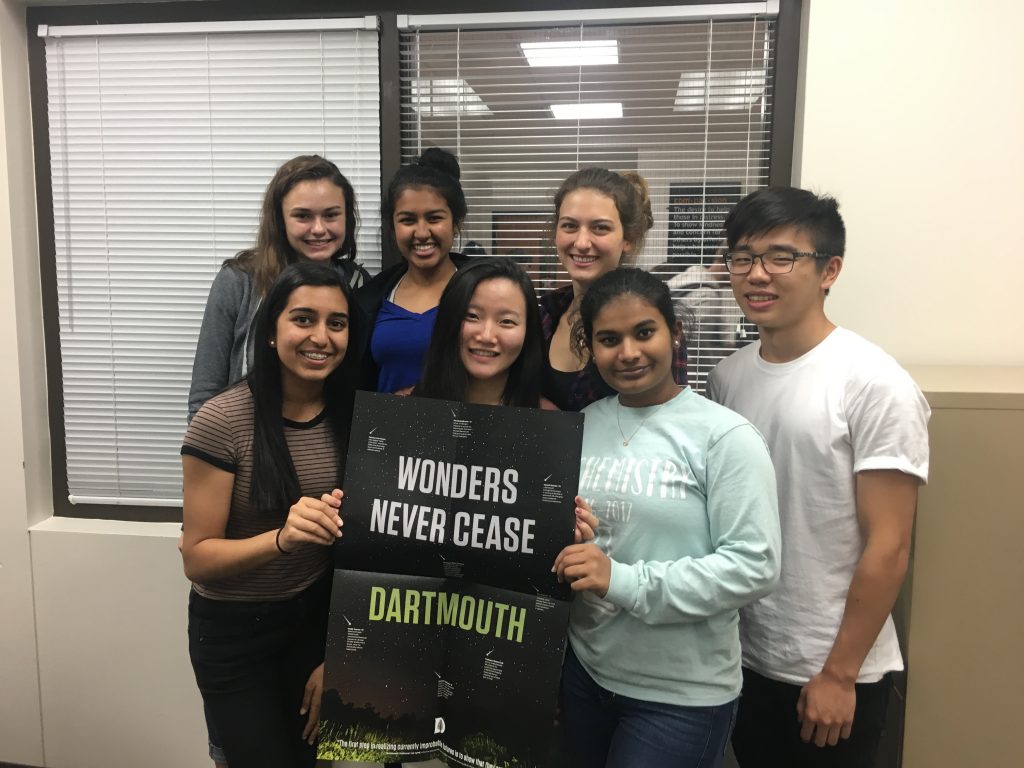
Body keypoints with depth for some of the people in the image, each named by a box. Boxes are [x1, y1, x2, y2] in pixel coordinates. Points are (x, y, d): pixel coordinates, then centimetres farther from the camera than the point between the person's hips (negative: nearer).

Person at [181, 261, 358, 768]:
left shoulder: (352, 417, -8)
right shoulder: (222, 421, -21)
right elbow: (197, 559, -17)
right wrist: (281, 538, -35)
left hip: (318, 617, 4)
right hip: (234, 631, -3)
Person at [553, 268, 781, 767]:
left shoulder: (724, 436, -13)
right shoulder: (583, 425, 3)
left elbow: (755, 567, -18)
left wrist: (624, 582, -23)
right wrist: (559, 547, -5)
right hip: (584, 671, 5)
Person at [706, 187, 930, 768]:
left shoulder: (875, 385, -16)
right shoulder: (727, 377, -1)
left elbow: (888, 547, -15)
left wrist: (838, 674, -12)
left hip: (832, 675, -5)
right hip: (742, 660, 5)